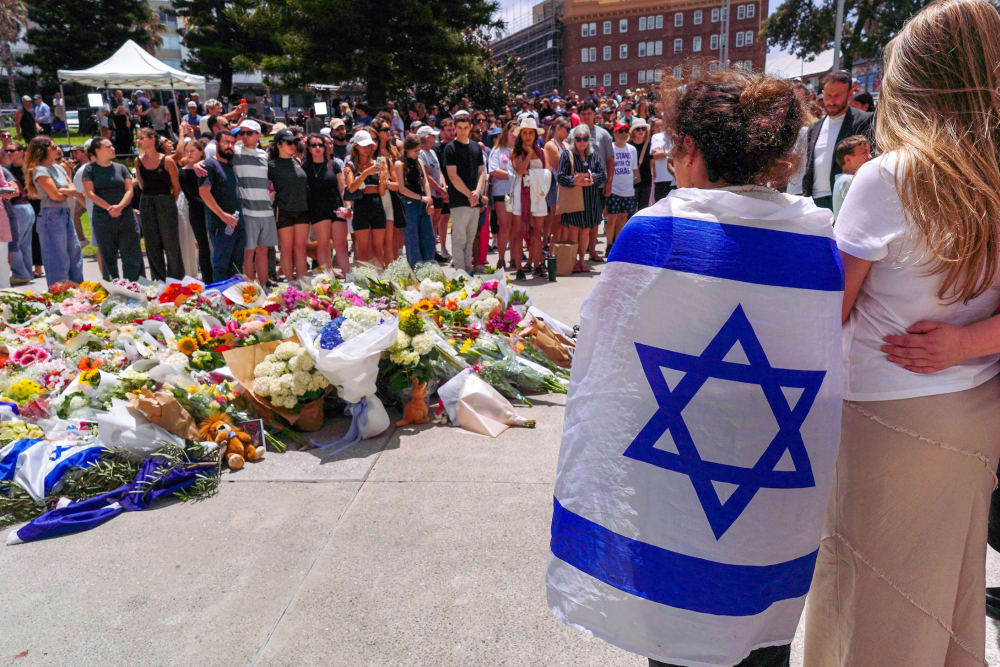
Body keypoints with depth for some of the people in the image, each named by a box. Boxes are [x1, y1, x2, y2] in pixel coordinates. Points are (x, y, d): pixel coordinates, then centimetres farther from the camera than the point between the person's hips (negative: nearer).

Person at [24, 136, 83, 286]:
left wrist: (62, 191, -12)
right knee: (58, 261, -5)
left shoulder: (58, 167, 15)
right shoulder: (41, 170, -9)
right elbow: (55, 196, -16)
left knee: (75, 255, 12)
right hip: (52, 216, -8)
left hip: (66, 215, 8)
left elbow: (74, 190, 8)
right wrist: (68, 192, 3)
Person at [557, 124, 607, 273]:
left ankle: (582, 261, 16)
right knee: (573, 229, -5)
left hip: (591, 198, 4)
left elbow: (603, 175, 3)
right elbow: (561, 177, -8)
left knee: (586, 230, 6)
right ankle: (573, 262, 3)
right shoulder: (567, 155, 0)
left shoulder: (594, 156, 11)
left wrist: (587, 176, -13)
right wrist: (577, 181, -20)